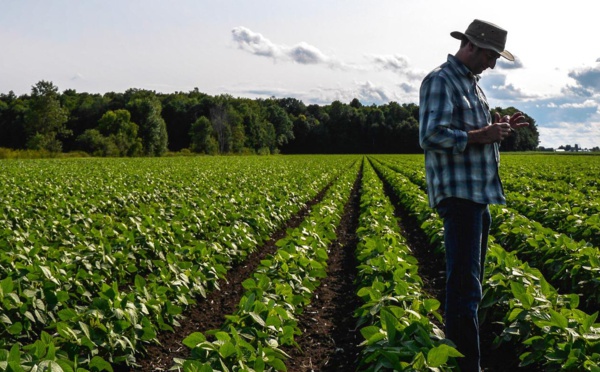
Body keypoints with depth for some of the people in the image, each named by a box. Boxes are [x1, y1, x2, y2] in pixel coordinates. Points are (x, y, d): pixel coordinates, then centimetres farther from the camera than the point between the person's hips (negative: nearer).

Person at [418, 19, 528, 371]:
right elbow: (432, 136, -20)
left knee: (470, 280, 16)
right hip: (459, 193, -10)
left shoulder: (472, 83, 19)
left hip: (480, 193, 10)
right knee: (465, 283, -11)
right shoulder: (439, 81, -11)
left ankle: (457, 343, 28)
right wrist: (483, 135, -17)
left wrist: (499, 129, 8)